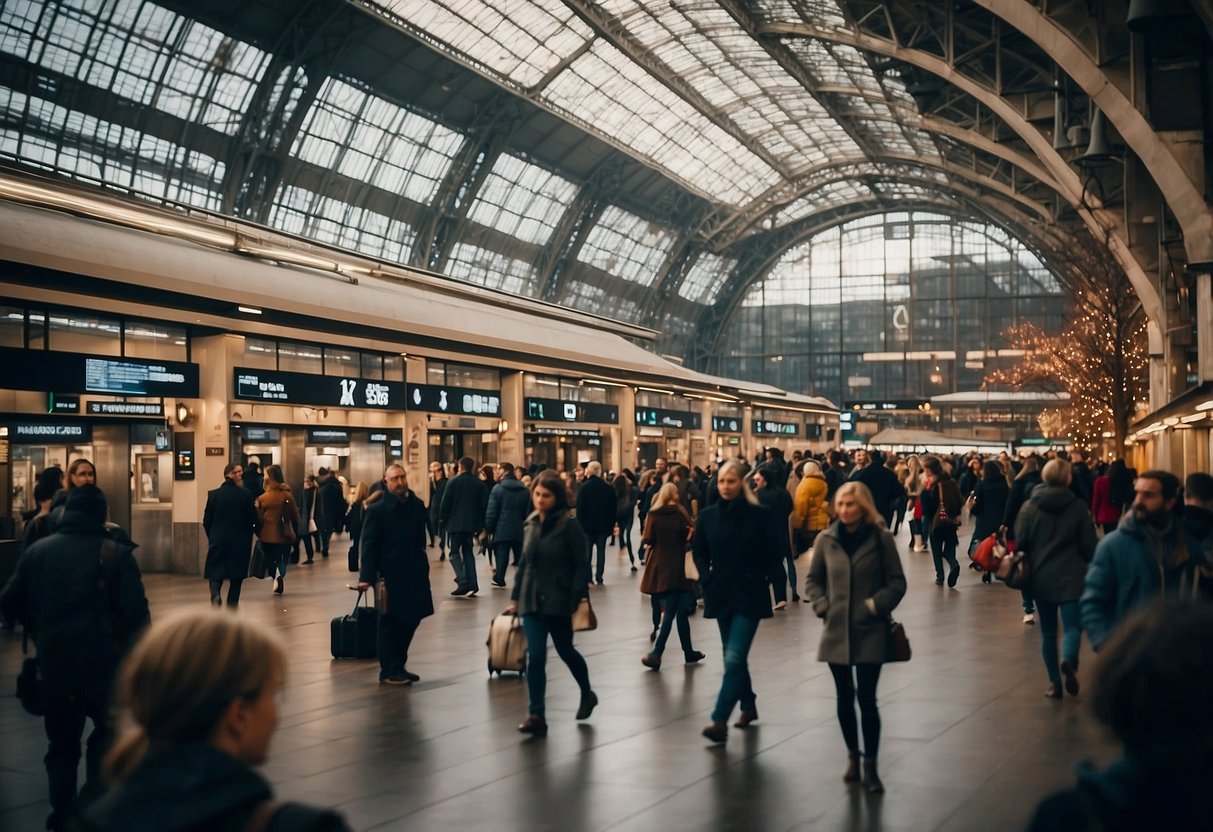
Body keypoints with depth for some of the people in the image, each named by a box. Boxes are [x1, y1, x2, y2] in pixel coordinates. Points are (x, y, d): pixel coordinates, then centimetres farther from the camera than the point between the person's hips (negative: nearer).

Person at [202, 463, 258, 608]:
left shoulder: (213, 495, -2)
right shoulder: (245, 495, -9)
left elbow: (206, 521, 1)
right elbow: (253, 519, -7)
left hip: (218, 541, 1)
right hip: (240, 541, -1)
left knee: (215, 573, 5)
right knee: (236, 577, 11)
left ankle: (215, 595, -23)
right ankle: (232, 604, 11)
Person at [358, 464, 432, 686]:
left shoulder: (417, 506, 6)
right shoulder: (377, 510, -8)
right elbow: (368, 545, -11)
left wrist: (423, 566, 8)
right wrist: (366, 577, -18)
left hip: (414, 574, 5)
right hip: (390, 575, -5)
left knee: (411, 619, 11)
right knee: (390, 624, 2)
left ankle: (399, 666, 26)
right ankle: (388, 672, 12)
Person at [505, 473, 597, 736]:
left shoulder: (569, 526, -10)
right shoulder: (531, 524, 7)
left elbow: (581, 566, -11)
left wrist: (576, 599, -19)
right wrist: (515, 597, 13)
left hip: (559, 602, -4)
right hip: (532, 601, 4)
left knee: (565, 651, 13)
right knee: (535, 656, -6)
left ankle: (587, 694, 40)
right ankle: (537, 715, -4)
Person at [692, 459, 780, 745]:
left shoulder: (757, 515, -9)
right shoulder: (708, 516, 2)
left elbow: (774, 552, -2)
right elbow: (699, 551, 14)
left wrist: (757, 576, -6)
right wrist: (707, 578, 1)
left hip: (749, 595, -5)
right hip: (721, 593, 5)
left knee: (734, 658, -13)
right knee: (734, 657, 16)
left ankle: (720, 721, -15)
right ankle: (748, 706, 35)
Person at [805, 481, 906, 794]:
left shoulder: (881, 538, -6)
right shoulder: (826, 539, 0)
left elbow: (897, 582, -1)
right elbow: (812, 579, 11)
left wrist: (876, 605, -13)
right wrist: (822, 606, -3)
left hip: (870, 632, -3)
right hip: (837, 630, 3)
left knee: (866, 699, -3)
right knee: (844, 697, 11)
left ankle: (870, 765, 7)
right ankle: (853, 756, 28)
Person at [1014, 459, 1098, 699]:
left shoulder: (1030, 506, -1)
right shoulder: (1078, 507, -3)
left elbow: (1020, 542, -1)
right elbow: (1089, 545, 0)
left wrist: (1026, 573, 14)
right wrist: (1091, 569, 17)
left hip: (1041, 578, 2)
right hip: (1072, 578, -2)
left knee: (1048, 632, 11)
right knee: (1073, 627, -1)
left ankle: (1055, 683, 10)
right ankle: (1068, 661, -30)